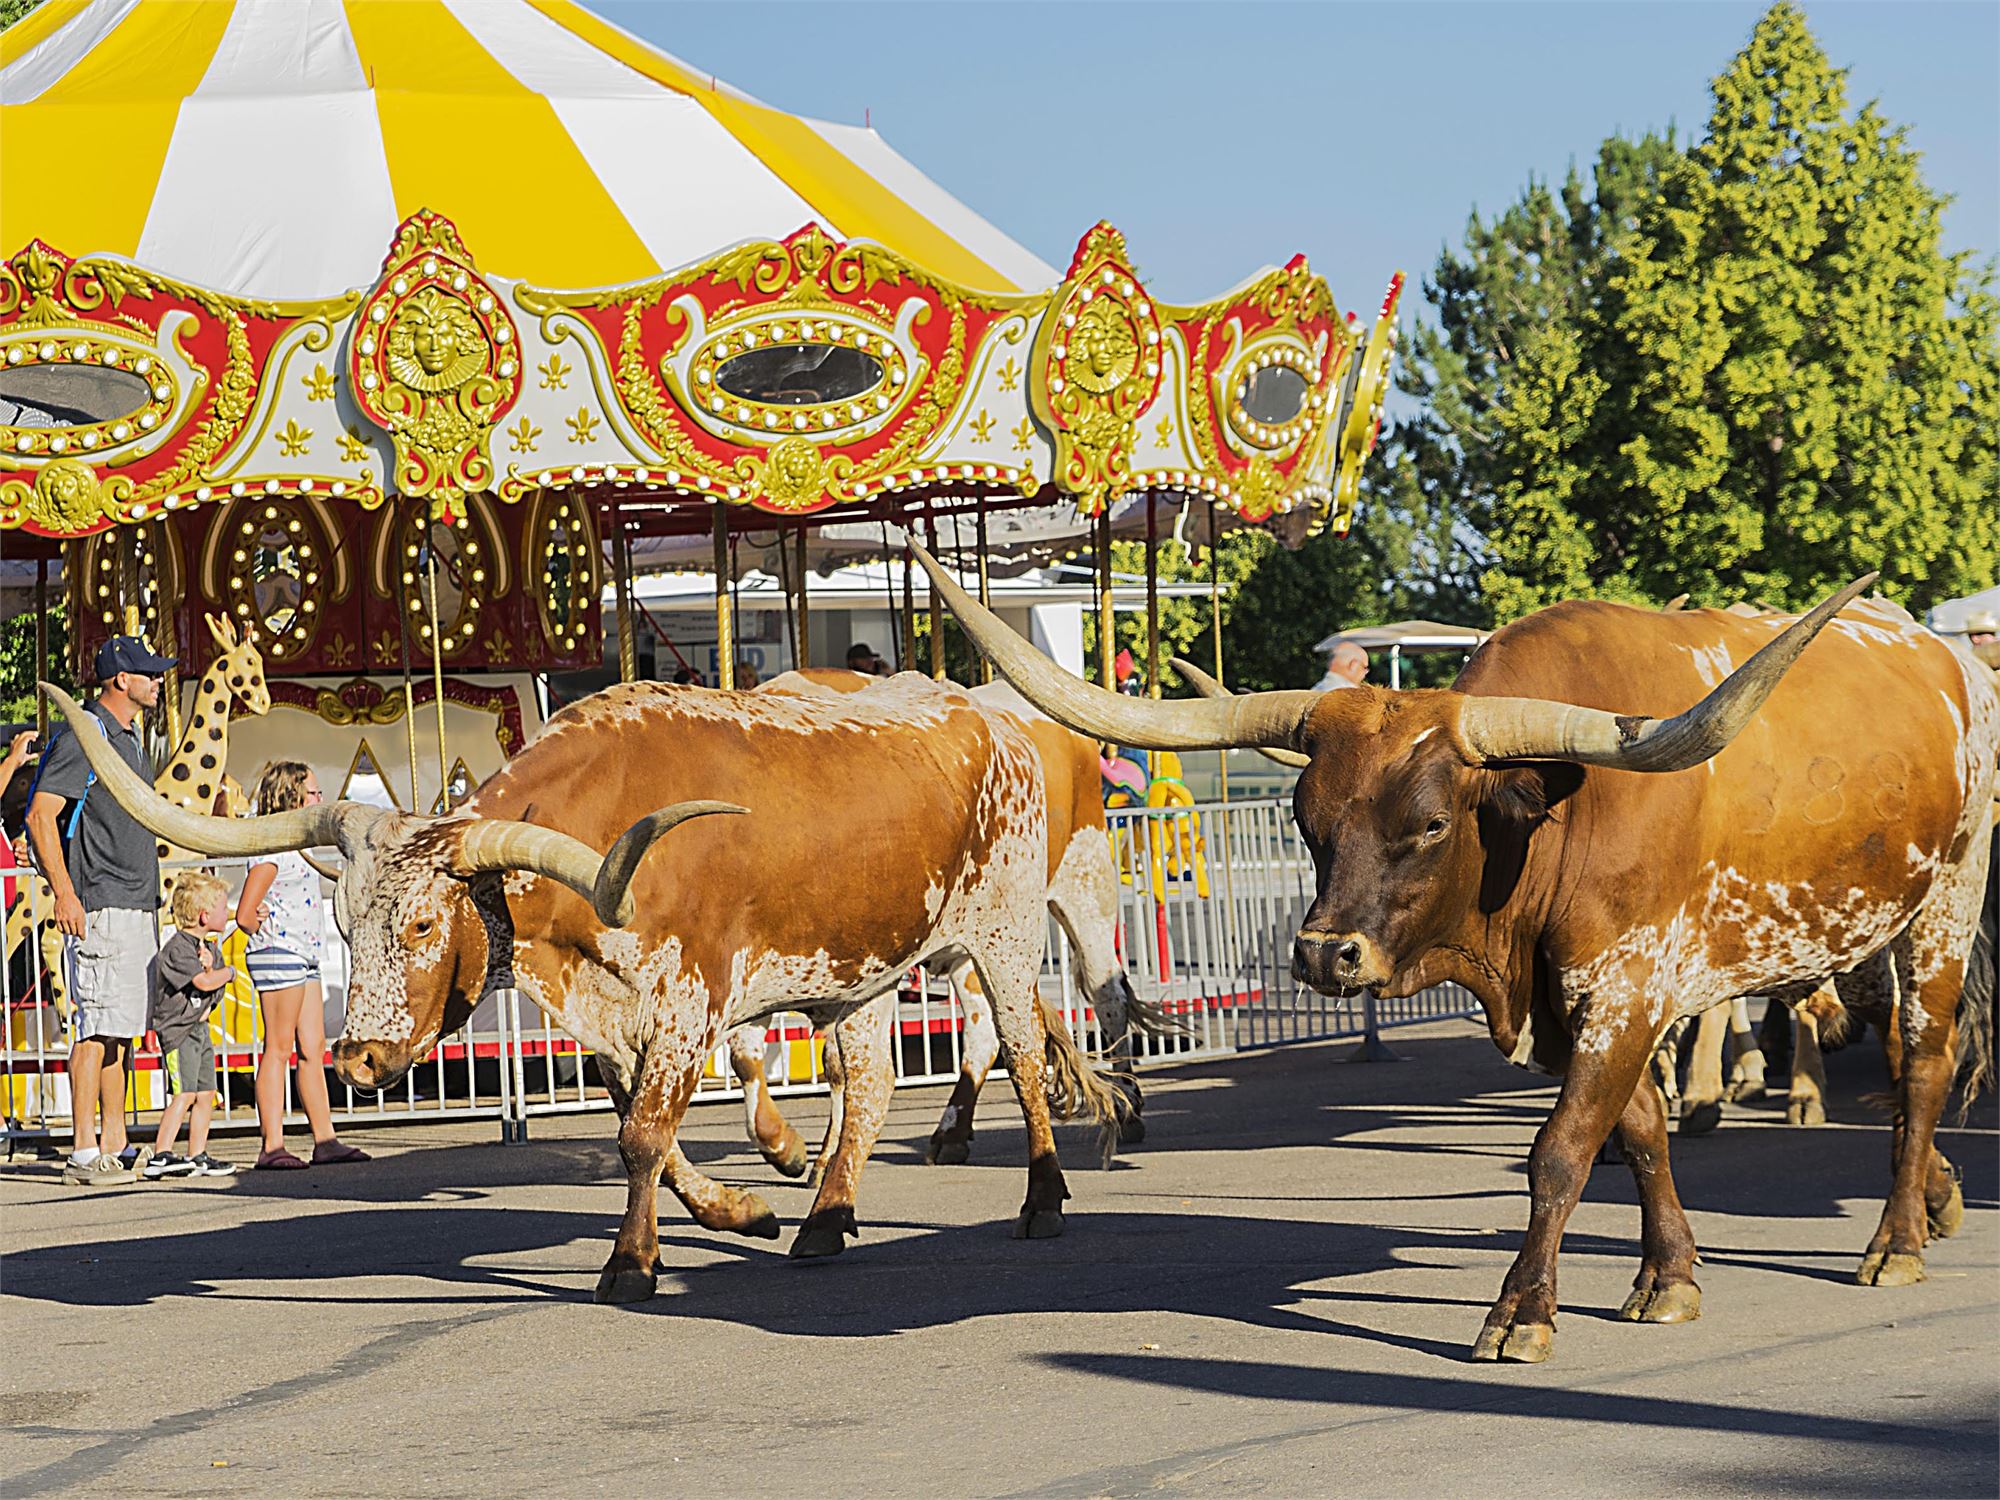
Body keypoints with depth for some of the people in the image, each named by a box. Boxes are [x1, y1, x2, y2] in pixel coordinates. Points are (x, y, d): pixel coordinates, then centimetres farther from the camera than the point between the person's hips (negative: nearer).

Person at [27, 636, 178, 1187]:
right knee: (98, 1027, -11)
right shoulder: (83, 738, -10)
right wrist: (64, 892, -21)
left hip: (140, 908, 10)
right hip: (101, 909, -10)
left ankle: (114, 1146, 14)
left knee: (124, 1029, 10)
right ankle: (84, 1154, -11)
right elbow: (41, 814, -16)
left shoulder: (130, 739, 19)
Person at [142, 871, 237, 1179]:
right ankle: (160, 1156, -18)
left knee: (206, 1093, 8)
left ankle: (197, 1157, 15)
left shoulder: (210, 947, 13)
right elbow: (205, 982, -25)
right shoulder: (177, 948, -17)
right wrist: (228, 972, -5)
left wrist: (210, 966, -7)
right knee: (184, 1093, -16)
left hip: (200, 1026, 9)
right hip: (177, 1029, -9)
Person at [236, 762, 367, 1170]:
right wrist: (270, 936, -1)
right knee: (278, 1050, -9)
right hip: (278, 955, -10)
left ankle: (325, 1140, 9)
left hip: (303, 959, 10)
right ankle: (272, 1147, -9)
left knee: (313, 1049, 7)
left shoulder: (296, 847, 17)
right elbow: (245, 914, -15)